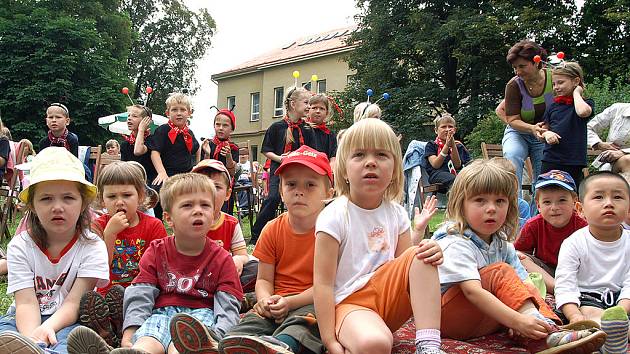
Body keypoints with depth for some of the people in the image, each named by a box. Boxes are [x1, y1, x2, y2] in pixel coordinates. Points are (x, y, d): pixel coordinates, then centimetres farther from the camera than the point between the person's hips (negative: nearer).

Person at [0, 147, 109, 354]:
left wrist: (46, 329, -32)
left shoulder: (92, 247, -5)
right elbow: (26, 303, -12)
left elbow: (74, 302, -12)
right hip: (28, 321, 3)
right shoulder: (20, 246, -1)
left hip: (68, 322, -3)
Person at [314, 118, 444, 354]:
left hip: (389, 295, 7)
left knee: (420, 256, -17)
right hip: (349, 303, -7)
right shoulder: (334, 216, -12)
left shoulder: (396, 213, 6)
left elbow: (405, 267, 8)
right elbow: (323, 283, -13)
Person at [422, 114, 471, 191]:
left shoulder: (458, 146, 21)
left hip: (455, 174, 3)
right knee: (452, 179, -39)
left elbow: (458, 166, 4)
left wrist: (453, 145, -6)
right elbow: (435, 165, -3)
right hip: (437, 175, -3)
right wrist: (447, 145, -9)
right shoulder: (431, 145, 13)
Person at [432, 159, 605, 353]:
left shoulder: (502, 244, 8)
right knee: (500, 272, -23)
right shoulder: (456, 244, -18)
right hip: (446, 317, -8)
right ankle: (545, 334, -32)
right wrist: (517, 321, -39)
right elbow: (473, 291, -31)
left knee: (528, 290, -8)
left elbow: (521, 284, -3)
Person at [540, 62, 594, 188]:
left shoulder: (586, 103, 2)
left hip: (573, 163, -3)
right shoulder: (553, 106, 13)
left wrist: (576, 93, -7)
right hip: (550, 160, 3)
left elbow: (583, 112, -23)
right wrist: (546, 133, -6)